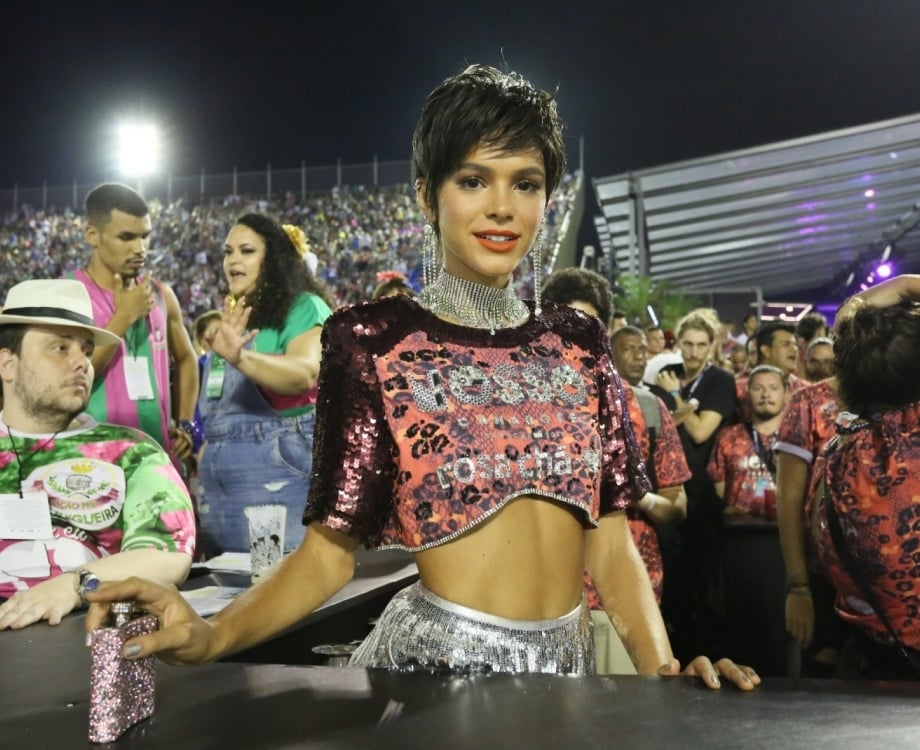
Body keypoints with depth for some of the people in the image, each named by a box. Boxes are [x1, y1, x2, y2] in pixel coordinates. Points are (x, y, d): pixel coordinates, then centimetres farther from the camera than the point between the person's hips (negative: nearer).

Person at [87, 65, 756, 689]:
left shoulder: (577, 343, 4)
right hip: (438, 659, -3)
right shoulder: (376, 340, -7)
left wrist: (661, 668, -10)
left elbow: (608, 539, 4)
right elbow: (330, 549, -9)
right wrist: (211, 635, -24)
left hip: (568, 666, 4)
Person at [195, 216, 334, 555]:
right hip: (218, 474, 8)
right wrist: (202, 463, 20)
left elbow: (305, 373, -25)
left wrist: (240, 357, -40)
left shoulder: (303, 307, -5)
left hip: (277, 467, -8)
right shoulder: (232, 319, 19)